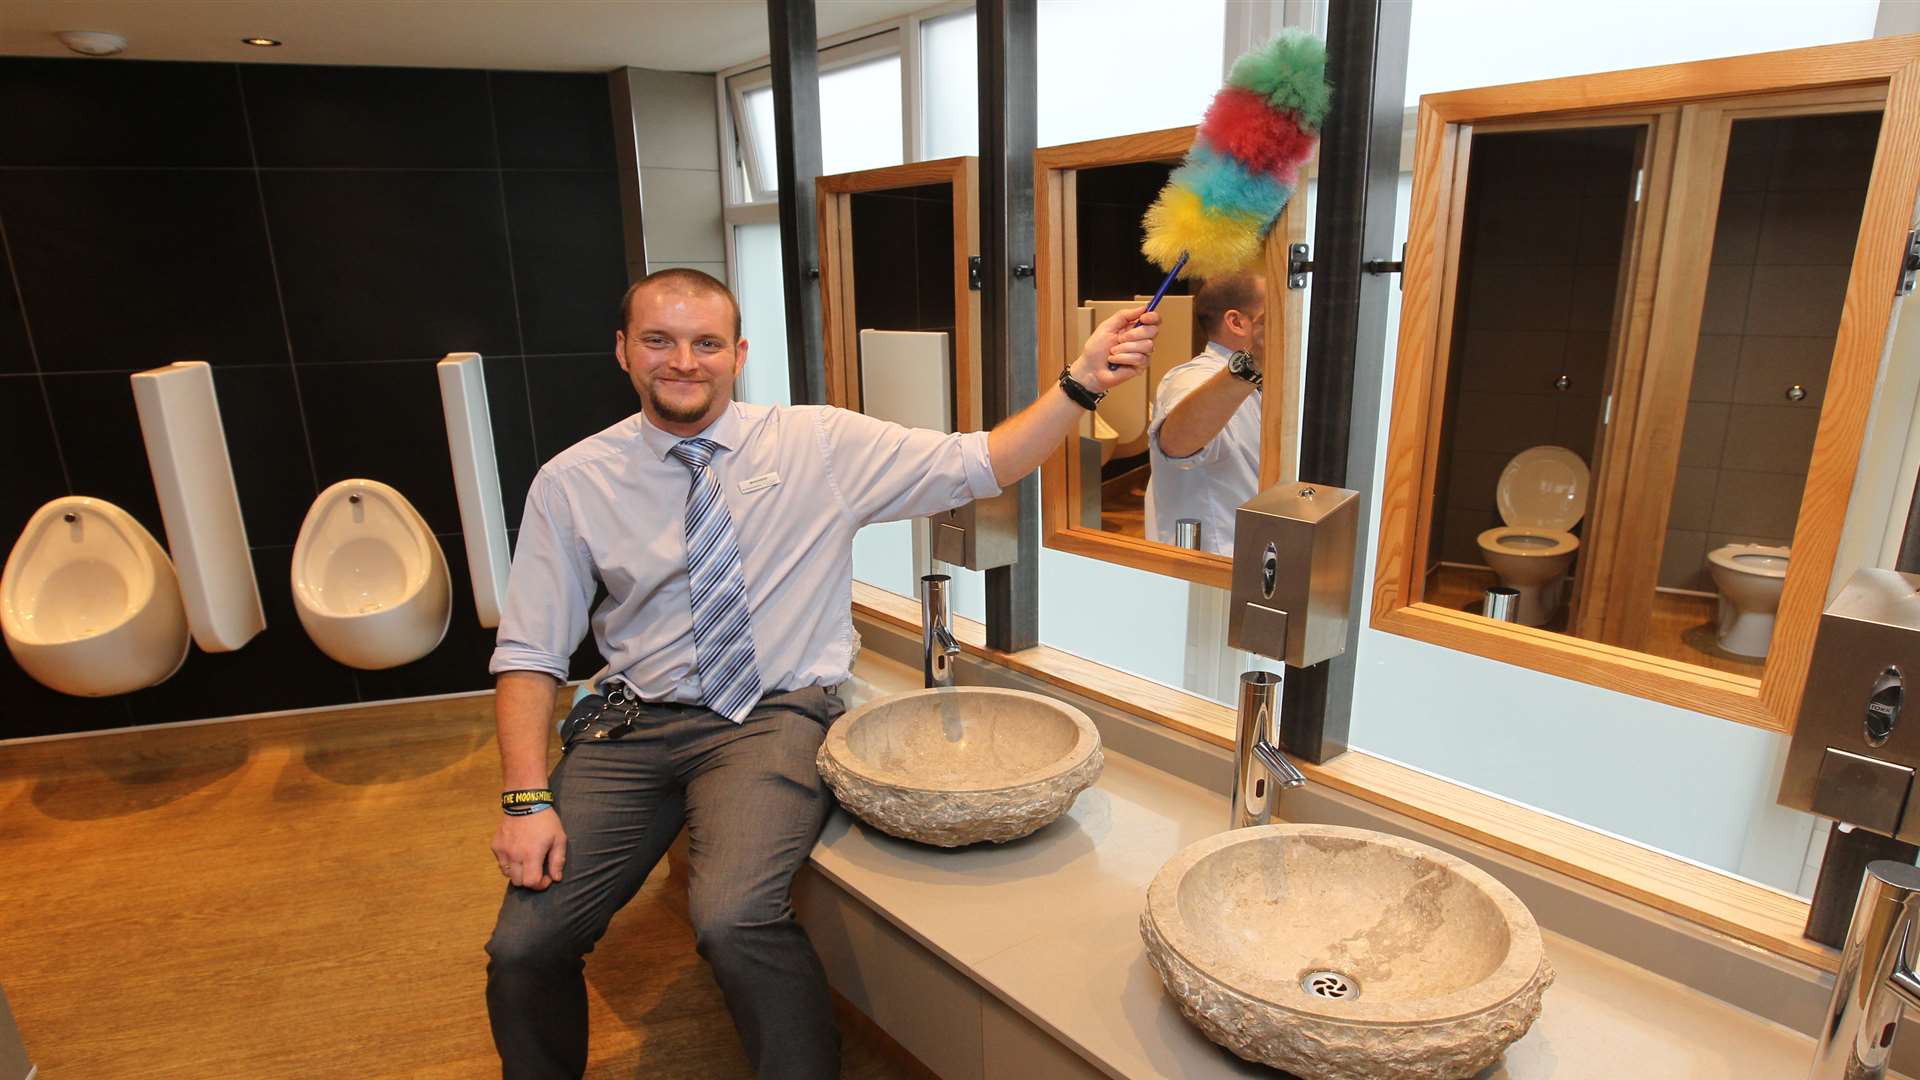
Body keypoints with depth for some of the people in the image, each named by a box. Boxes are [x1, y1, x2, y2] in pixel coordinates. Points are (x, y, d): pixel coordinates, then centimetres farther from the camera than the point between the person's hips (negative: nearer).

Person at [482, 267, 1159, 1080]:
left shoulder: (821, 444, 0)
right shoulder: (571, 483, 2)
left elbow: (980, 465, -3)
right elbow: (529, 653, 2)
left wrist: (1083, 381, -17)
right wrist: (528, 799, -9)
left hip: (774, 717, -2)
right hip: (633, 726, 3)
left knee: (734, 919, -28)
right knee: (523, 947, -9)